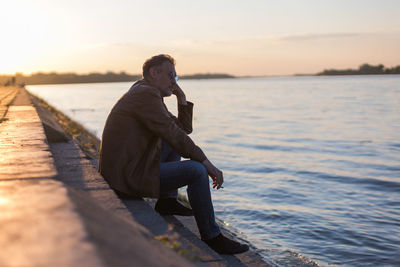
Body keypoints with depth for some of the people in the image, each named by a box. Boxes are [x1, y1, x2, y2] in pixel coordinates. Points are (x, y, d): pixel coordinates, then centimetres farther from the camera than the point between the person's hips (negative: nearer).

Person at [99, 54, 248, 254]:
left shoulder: (144, 92, 18)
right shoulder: (146, 94, -14)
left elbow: (184, 128, 21)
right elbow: (175, 135, -20)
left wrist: (182, 99, 8)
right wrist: (207, 163, -16)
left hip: (121, 168, 11)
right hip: (129, 177, -11)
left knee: (174, 145, 22)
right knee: (196, 171, -17)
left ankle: (167, 201, 16)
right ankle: (211, 236, -5)